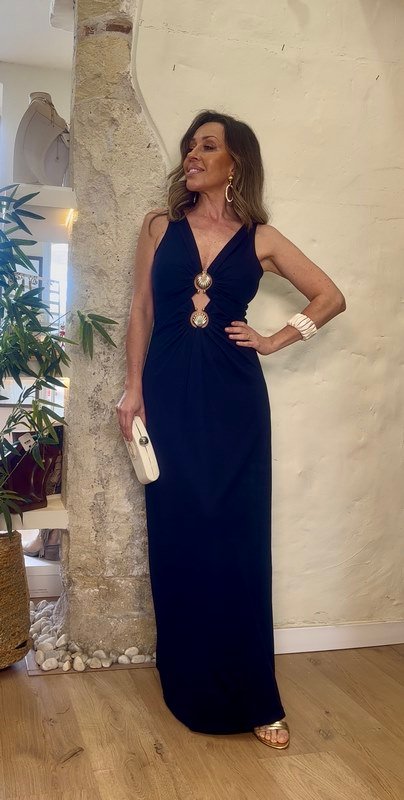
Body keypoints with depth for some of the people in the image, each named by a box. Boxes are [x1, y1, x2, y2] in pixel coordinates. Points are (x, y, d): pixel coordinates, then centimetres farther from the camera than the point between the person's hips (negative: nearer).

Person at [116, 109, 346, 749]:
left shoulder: (260, 239, 6)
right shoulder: (160, 227, 9)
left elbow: (331, 297, 11)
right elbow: (141, 311, 7)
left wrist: (274, 341, 2)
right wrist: (133, 389, 0)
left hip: (233, 399, -1)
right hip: (168, 394, 1)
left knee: (238, 539, 1)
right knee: (178, 538, 4)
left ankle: (252, 697, 12)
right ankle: (192, 689, 20)